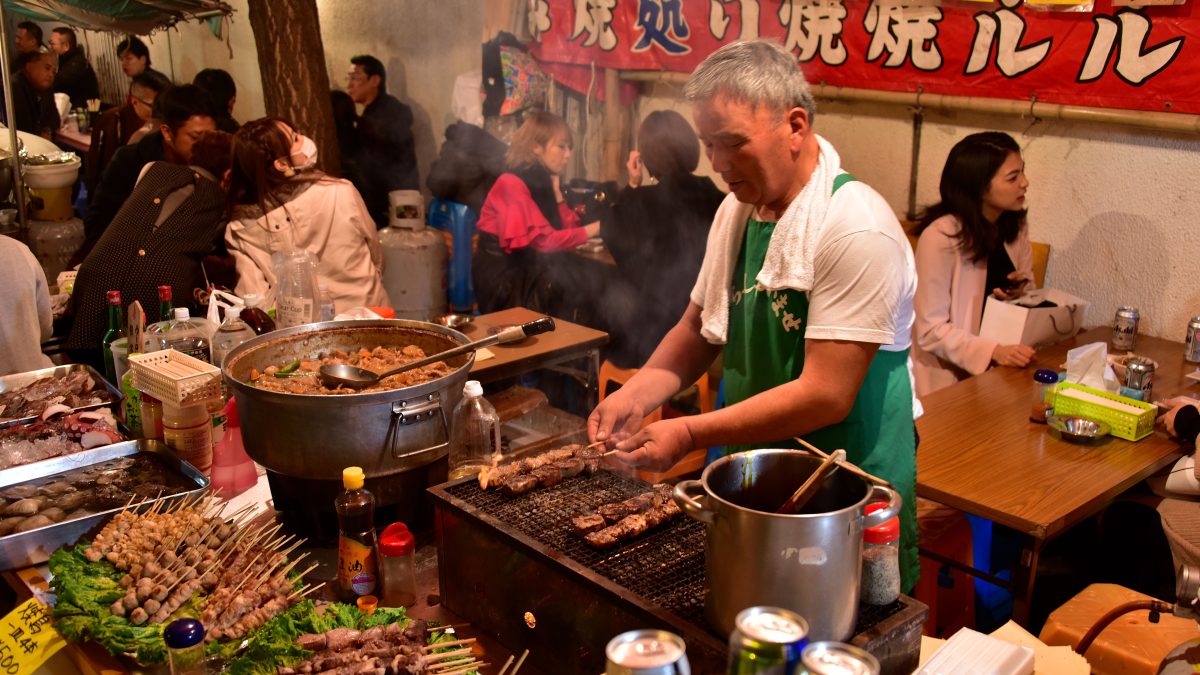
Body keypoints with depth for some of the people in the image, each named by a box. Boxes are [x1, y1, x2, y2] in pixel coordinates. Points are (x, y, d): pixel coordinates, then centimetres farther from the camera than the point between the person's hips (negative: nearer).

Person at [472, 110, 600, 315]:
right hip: (504, 278, -7)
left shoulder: (543, 181, 9)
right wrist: (595, 229, -22)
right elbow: (544, 240, -24)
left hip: (531, 269, 7)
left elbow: (568, 228, 0)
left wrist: (556, 190, -5)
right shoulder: (512, 184, -15)